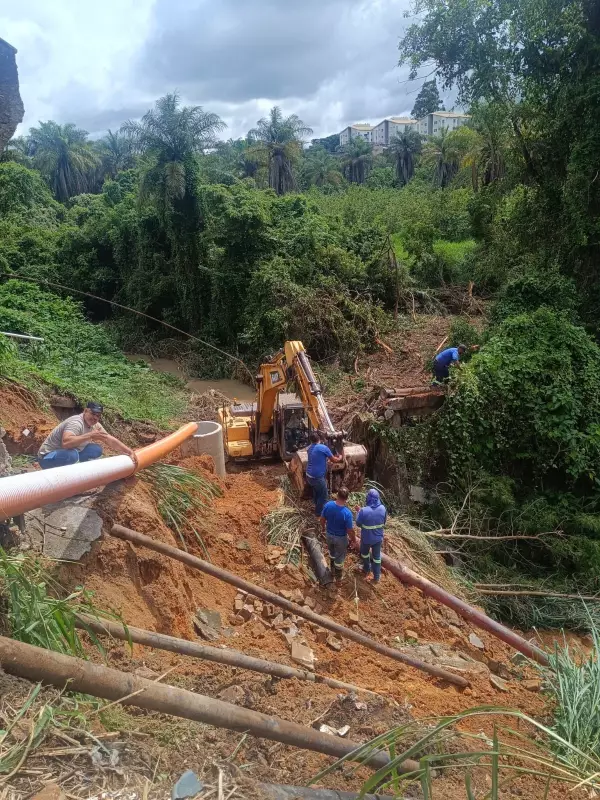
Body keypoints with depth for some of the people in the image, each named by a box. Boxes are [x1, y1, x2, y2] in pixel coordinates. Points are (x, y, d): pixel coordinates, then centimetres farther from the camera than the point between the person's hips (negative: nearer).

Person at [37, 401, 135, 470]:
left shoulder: (95, 425, 0)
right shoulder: (76, 423, -27)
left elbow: (111, 441, 5)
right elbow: (65, 442, -45)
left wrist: (130, 452, -2)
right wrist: (90, 435, -42)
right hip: (48, 458, -8)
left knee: (97, 450, -1)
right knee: (72, 454, -38)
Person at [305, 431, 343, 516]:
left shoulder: (309, 448, 5)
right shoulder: (323, 448, -17)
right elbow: (333, 459, -3)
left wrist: (326, 459, 34)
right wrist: (339, 458, 17)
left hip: (309, 475, 8)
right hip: (317, 477, -8)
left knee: (316, 491, 30)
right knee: (323, 495, 13)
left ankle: (317, 507, 47)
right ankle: (319, 512, 25)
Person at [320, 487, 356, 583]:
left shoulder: (328, 505, -22)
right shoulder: (347, 513, -34)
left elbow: (322, 519, -6)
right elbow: (350, 530, -23)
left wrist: (323, 527, 16)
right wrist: (354, 539, -2)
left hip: (329, 534, 4)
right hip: (341, 538, -4)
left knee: (332, 553, 32)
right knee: (339, 557, 21)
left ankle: (333, 569, 56)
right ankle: (338, 577, 41)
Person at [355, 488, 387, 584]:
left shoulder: (364, 511, -29)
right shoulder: (383, 509, -17)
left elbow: (358, 524, -13)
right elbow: (383, 522, 0)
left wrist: (358, 511, -1)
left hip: (366, 538, -2)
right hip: (378, 538, 2)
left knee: (365, 553, 27)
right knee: (377, 556, 20)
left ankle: (367, 570, 49)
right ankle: (376, 577, 33)